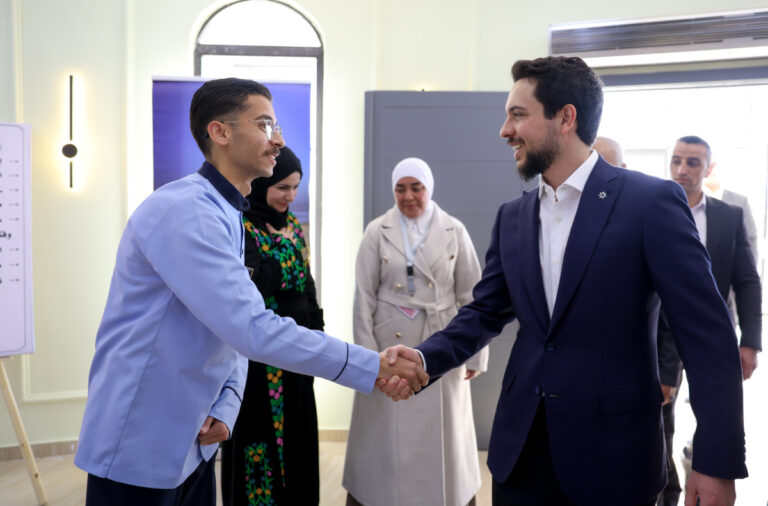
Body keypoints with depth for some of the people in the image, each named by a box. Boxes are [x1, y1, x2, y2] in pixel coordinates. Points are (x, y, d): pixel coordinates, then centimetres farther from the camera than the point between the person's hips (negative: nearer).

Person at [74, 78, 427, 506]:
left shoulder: (228, 215, 9)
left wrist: (225, 410, -6)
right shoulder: (182, 212, -22)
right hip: (140, 451, -8)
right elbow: (253, 330, -29)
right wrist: (374, 368, -26)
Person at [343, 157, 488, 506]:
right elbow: (363, 297, -2)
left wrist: (476, 353, -1)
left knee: (440, 435, 10)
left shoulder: (454, 231, 0)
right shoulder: (378, 232, -1)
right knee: (388, 436, 7)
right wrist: (367, 354, -7)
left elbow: (472, 295, 1)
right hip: (390, 346, 0)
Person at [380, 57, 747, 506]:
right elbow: (485, 312, 10)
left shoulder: (653, 201, -11)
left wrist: (718, 463, -13)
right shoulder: (512, 217, 6)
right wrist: (426, 358, -9)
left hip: (613, 455, -4)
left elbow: (708, 334, -12)